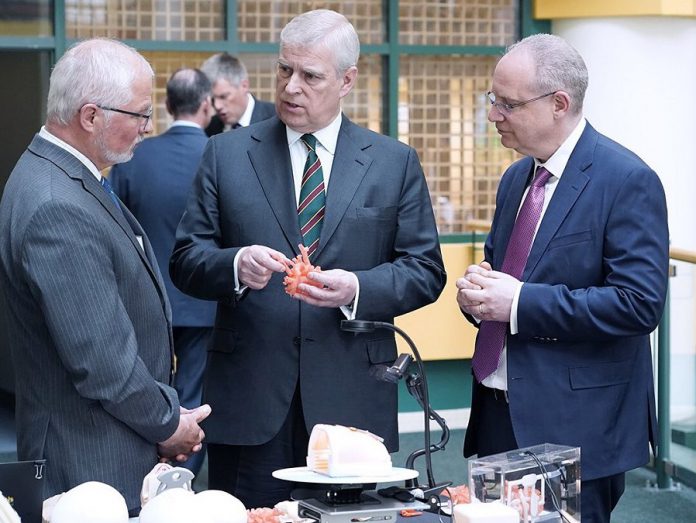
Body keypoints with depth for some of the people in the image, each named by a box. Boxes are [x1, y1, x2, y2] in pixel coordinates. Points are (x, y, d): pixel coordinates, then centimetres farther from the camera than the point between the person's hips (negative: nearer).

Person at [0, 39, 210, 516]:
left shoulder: (64, 177, 10)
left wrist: (166, 415, 10)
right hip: (92, 466, -10)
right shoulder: (55, 209, -24)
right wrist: (168, 424, -9)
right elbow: (100, 361, -24)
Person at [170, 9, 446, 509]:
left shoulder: (395, 163, 7)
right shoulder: (227, 155, 7)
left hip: (352, 401, 0)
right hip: (249, 400, 0)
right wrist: (235, 265, -17)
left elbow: (425, 270, 5)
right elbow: (186, 261, 5)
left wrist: (356, 288, -13)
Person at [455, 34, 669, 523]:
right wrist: (479, 290, -1)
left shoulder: (627, 181, -12)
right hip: (500, 416, 7)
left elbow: (639, 303, -20)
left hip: (576, 426, -7)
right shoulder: (516, 179, 14)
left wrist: (520, 303, -20)